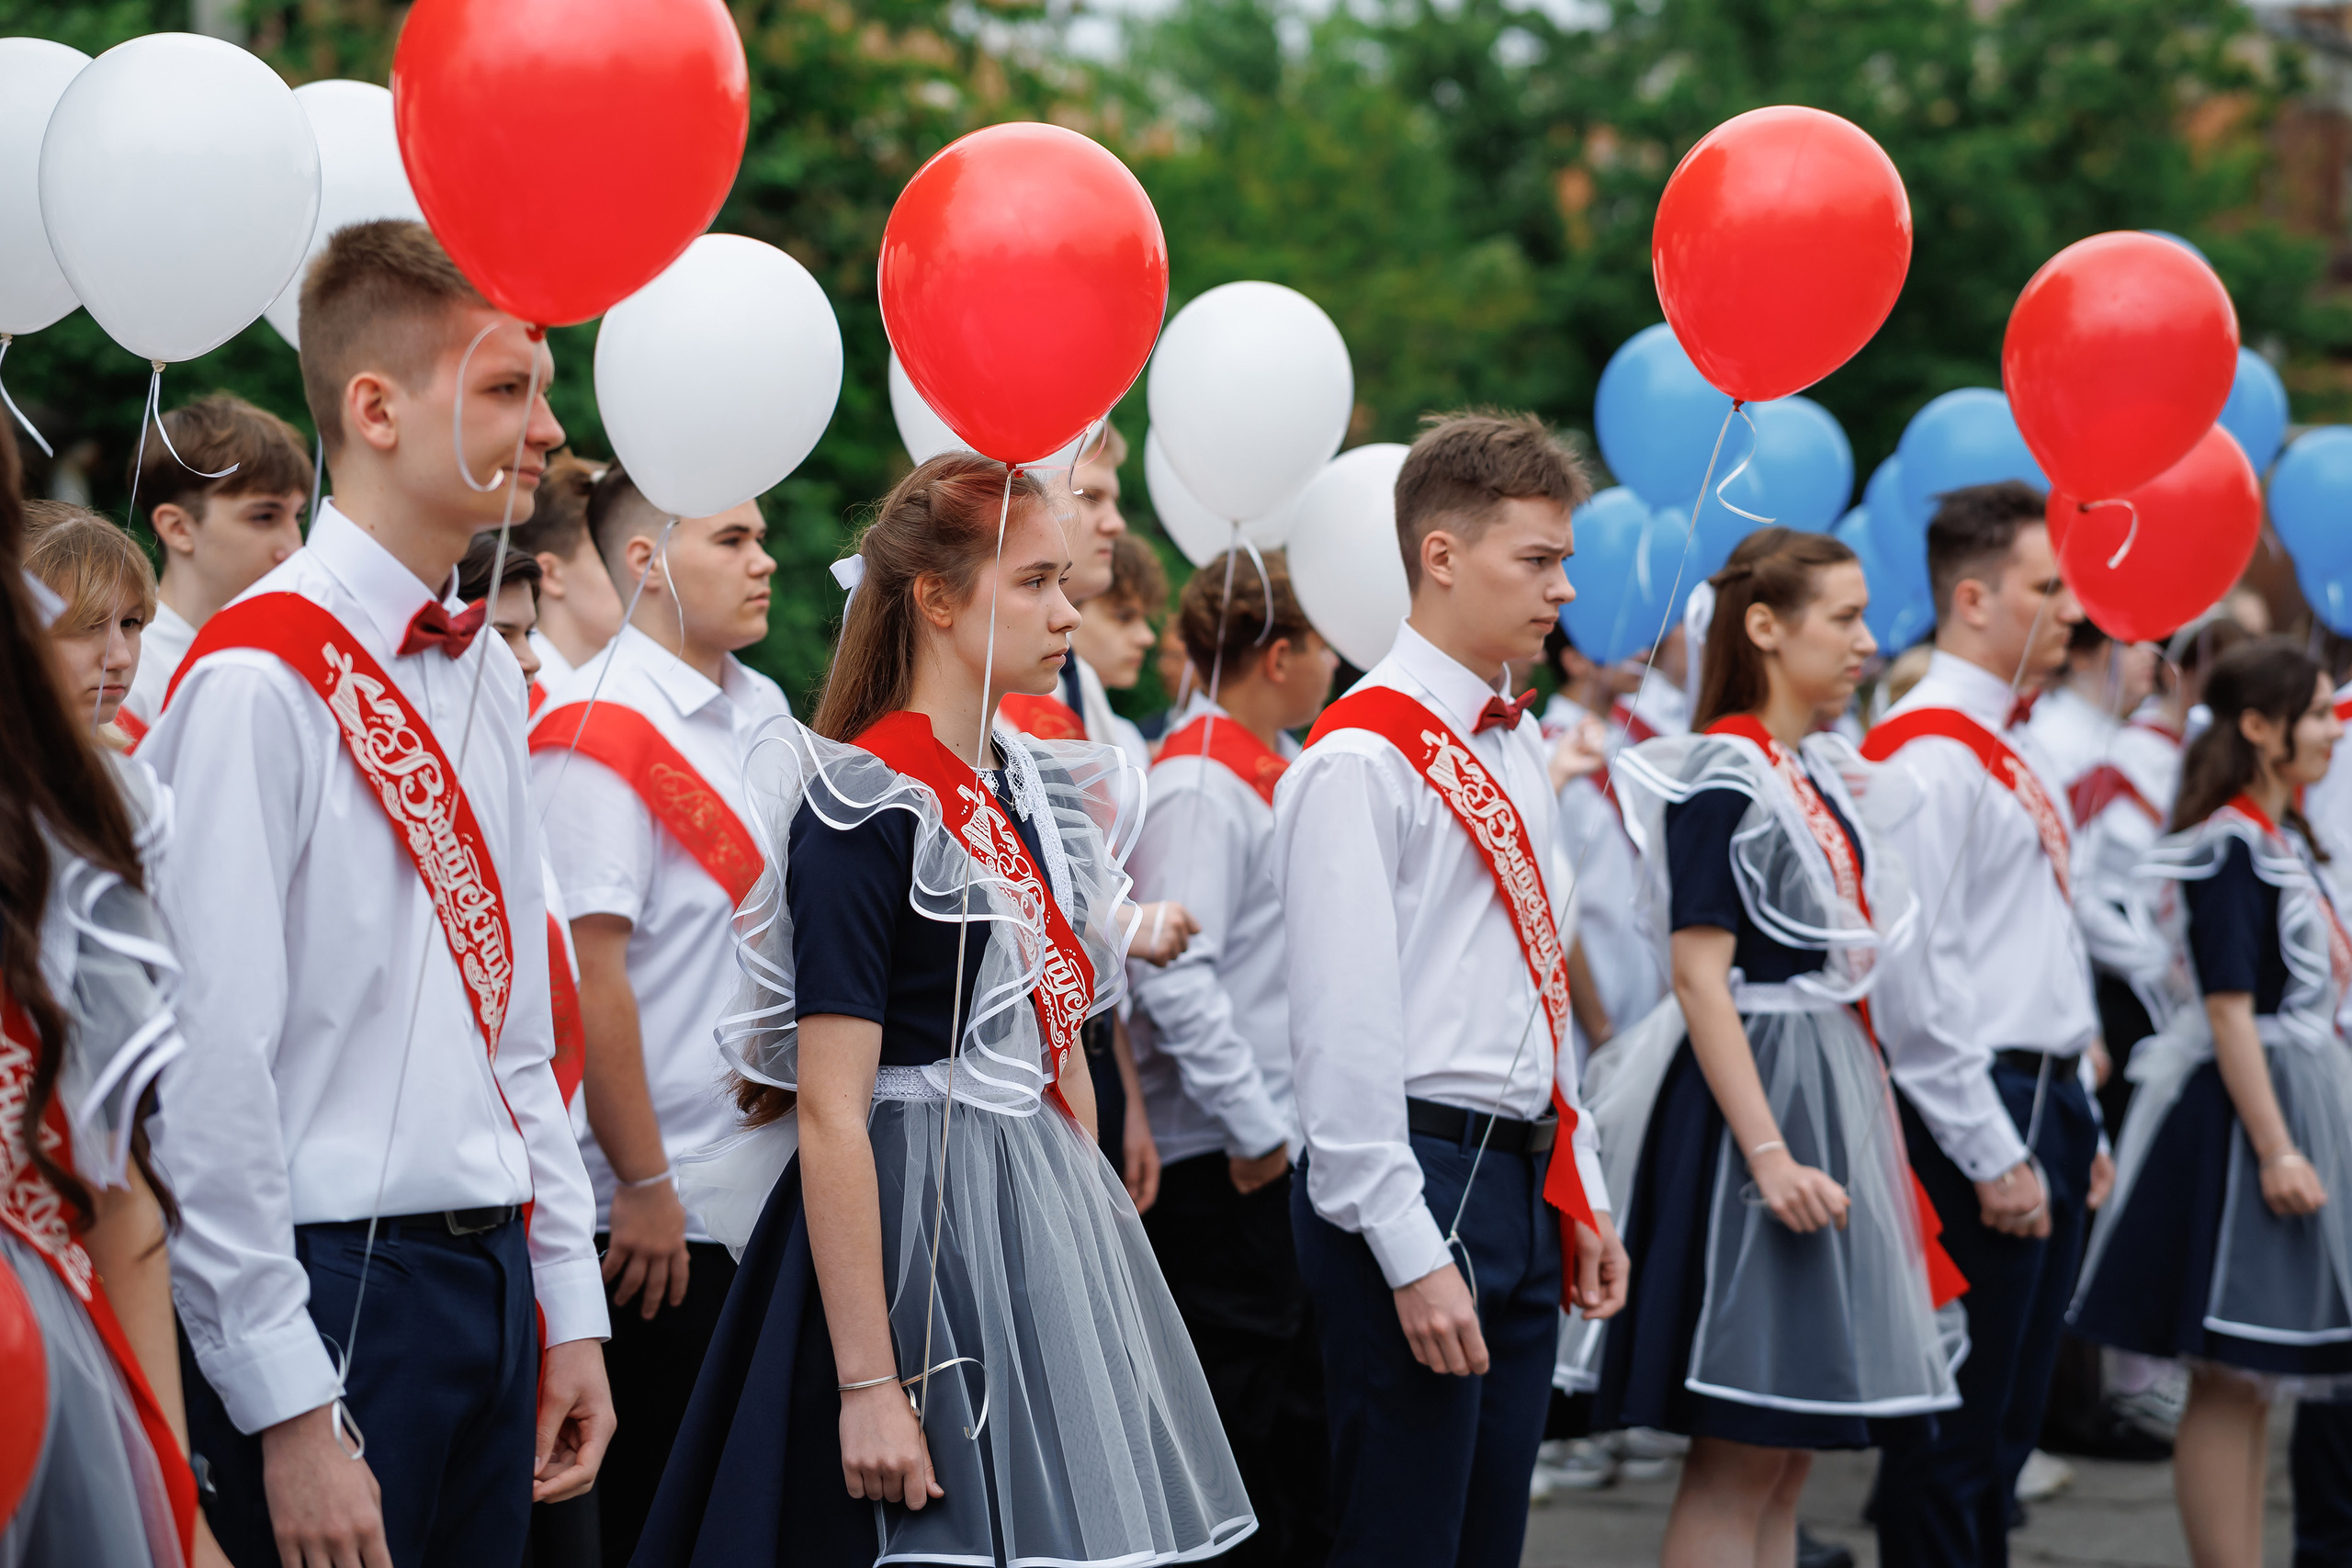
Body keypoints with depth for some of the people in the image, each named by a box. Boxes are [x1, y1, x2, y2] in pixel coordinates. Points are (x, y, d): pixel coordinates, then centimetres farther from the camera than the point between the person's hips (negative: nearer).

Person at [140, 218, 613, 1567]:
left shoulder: (487, 674, 13)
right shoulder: (258, 681, -14)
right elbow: (207, 1067, -17)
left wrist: (569, 1306, 14)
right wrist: (289, 1408, -18)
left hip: (492, 1285, 8)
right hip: (331, 1290, -8)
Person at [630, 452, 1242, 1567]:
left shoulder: (1034, 792, 11)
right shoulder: (867, 813, -14)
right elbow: (830, 1117, -18)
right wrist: (867, 1386, -21)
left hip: (1044, 1227, 8)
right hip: (920, 1234, -8)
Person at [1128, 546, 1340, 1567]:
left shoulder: (1278, 774, 14)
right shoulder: (1201, 786, -14)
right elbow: (1173, 980, -22)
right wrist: (1256, 1129, -20)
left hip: (1287, 1153, 9)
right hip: (1225, 1170, -9)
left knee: (1304, 1442, 13)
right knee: (1237, 1443, -4)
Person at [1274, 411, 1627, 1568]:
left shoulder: (1517, 745, 15)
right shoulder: (1361, 759, -13)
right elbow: (1344, 1028, -17)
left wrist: (1577, 1191, 18)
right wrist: (1412, 1254, -19)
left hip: (1523, 1184, 9)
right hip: (1415, 1182, -9)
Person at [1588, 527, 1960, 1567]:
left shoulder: (1818, 775, 15)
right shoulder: (1723, 776, -12)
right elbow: (1701, 976, -19)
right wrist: (1769, 1152, -25)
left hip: (1828, 1093, 9)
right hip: (1753, 1097, -9)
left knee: (1787, 1461, 10)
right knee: (1739, 1457, -7)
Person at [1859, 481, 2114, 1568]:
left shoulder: (2018, 753, 18)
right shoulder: (1926, 755, -14)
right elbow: (1915, 972, -19)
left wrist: (2076, 1125, 18)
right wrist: (1993, 1153, -19)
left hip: (2045, 1110, 10)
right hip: (1978, 1115, -10)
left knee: (2006, 1426, 13)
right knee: (1954, 1428, -5)